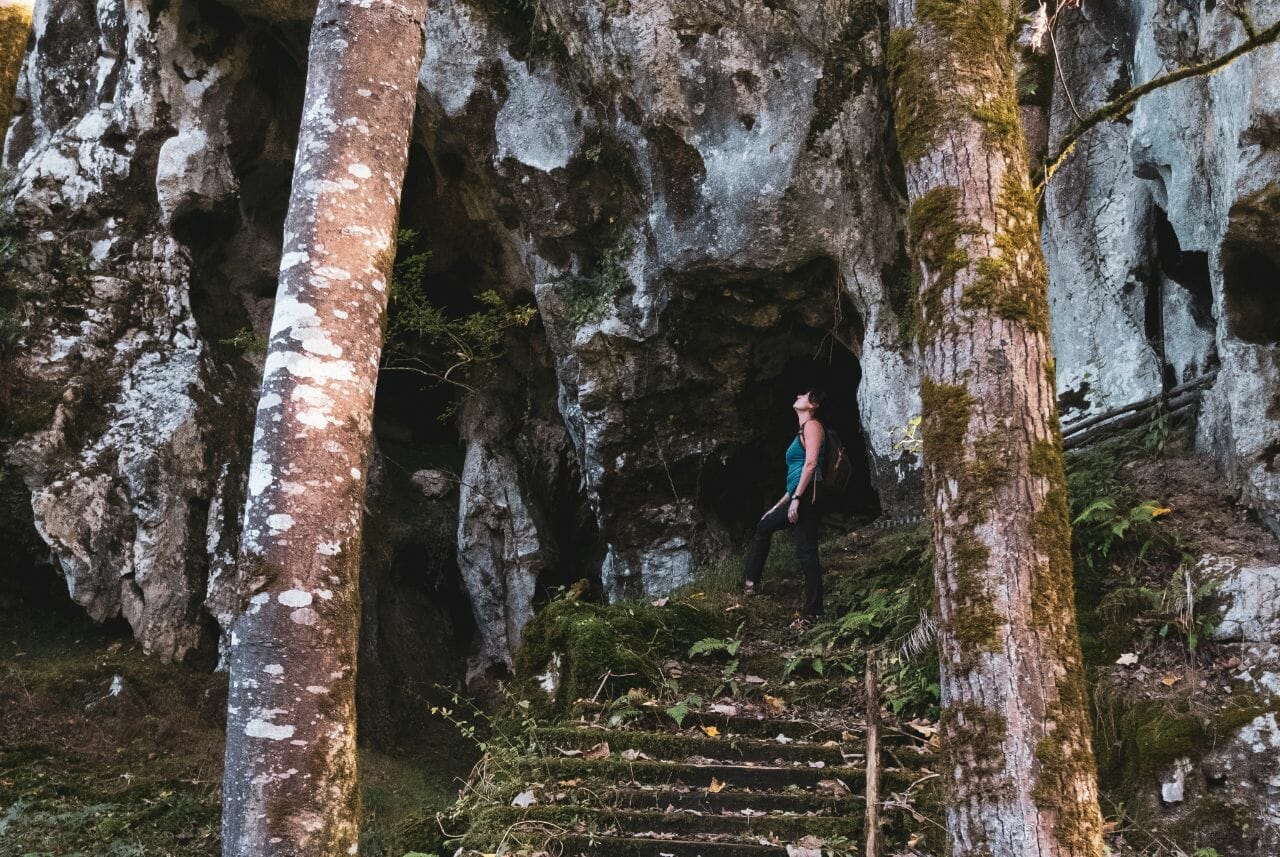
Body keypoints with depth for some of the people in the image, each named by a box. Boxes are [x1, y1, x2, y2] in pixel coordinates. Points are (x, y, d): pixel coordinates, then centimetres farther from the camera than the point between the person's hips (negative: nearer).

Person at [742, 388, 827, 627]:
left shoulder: (812, 425, -3)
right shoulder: (803, 429, 25)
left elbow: (811, 463, -16)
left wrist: (797, 498, -21)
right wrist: (780, 504, 28)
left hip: (806, 496, -11)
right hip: (798, 497, 11)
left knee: (806, 552, -12)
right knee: (764, 526, 23)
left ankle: (812, 612, -12)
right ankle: (751, 582, 29)